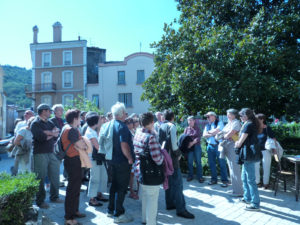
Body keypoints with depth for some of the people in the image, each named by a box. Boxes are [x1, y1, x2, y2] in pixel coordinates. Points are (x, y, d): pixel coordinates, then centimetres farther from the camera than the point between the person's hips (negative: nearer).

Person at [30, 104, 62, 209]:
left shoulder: (50, 123, 15)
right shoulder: (35, 123, -6)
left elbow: (57, 134, 2)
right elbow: (41, 137, -20)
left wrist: (47, 133, -14)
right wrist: (52, 133, -7)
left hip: (51, 153, 7)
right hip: (40, 154, -7)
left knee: (55, 176, 12)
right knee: (41, 178, 2)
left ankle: (54, 196, 28)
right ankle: (40, 201, 15)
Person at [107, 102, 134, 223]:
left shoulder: (111, 125, 8)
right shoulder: (122, 126, -19)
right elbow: (124, 145, -25)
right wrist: (130, 159, -14)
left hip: (113, 160, 9)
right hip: (122, 162, -9)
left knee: (114, 185, 19)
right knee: (121, 188, 2)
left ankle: (111, 210, 31)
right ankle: (118, 214, 12)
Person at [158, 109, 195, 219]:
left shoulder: (160, 127, 9)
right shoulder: (172, 126, -13)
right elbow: (174, 144, -19)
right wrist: (179, 154, -4)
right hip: (171, 158, -8)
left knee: (168, 181, 18)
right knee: (177, 183, -3)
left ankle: (169, 204, 27)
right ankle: (180, 209, 1)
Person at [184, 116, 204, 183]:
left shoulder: (197, 128, 6)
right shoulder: (186, 129, 11)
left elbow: (199, 138, -5)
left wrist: (193, 142, -21)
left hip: (197, 146, -1)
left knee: (198, 161, 0)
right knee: (190, 162, 4)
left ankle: (200, 177, 7)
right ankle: (190, 176, 16)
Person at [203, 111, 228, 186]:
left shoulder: (219, 123, 1)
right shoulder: (207, 125, 15)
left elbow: (217, 131, -16)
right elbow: (204, 135, 3)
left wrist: (209, 132, -1)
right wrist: (213, 134, -11)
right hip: (210, 146, 5)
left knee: (222, 163, -3)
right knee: (211, 163, 9)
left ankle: (224, 180, 5)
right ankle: (214, 179, 21)